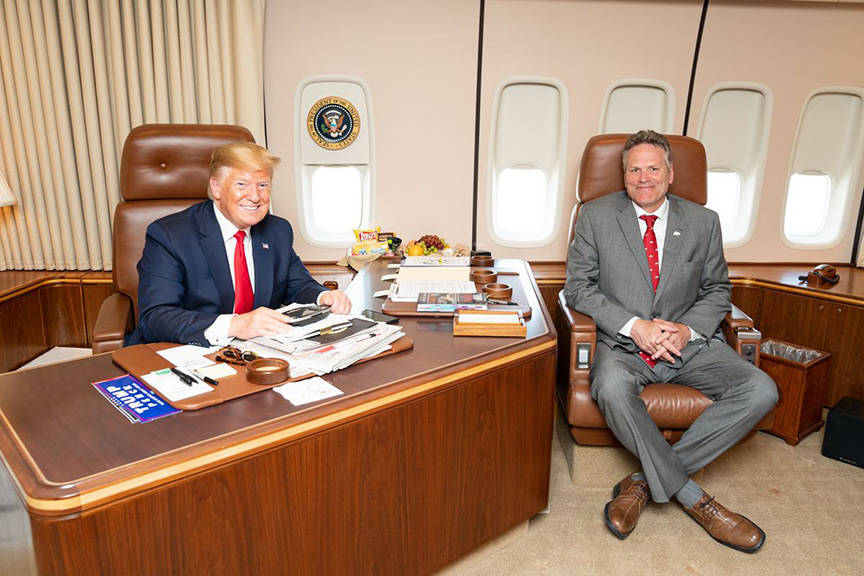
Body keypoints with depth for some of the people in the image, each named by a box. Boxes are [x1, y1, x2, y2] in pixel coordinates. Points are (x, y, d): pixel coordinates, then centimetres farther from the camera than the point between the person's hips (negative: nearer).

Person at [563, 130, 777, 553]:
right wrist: (635, 326, -16)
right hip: (623, 343, -3)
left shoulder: (703, 222, 8)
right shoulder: (596, 216, 1)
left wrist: (687, 329, -10)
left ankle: (644, 481, -14)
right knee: (612, 388, -36)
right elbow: (578, 287, -3)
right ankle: (693, 497, -15)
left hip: (689, 342, 3)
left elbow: (717, 291, 12)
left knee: (760, 390, -20)